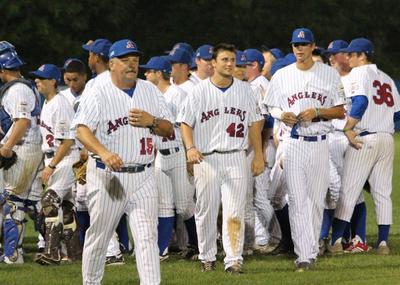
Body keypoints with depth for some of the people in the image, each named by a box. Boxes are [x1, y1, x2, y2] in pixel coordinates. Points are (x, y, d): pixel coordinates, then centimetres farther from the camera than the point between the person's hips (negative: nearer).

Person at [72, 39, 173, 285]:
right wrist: (104, 153, -37)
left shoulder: (150, 91, 11)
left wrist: (151, 121, -9)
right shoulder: (98, 94, -4)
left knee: (147, 236, -8)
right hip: (107, 176, -3)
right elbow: (82, 129, -19)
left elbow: (169, 130, 14)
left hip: (143, 176, 3)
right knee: (99, 236, 6)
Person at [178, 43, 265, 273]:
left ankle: (234, 260, -10)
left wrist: (259, 156, 9)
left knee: (235, 212, -8)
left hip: (236, 157, 1)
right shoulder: (200, 91, 1)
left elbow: (254, 124, 13)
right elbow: (186, 123, 2)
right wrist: (190, 148, -15)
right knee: (206, 211, 6)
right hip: (207, 159, -1)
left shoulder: (245, 90, 9)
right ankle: (207, 257, 21)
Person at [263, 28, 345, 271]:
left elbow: (340, 112, 3)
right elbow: (272, 109, 12)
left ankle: (312, 250, 17)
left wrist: (317, 112, -13)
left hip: (319, 144, 0)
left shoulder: (330, 74, 4)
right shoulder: (282, 76, 7)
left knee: (317, 200, 4)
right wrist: (282, 115, -10)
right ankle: (304, 255, -11)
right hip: (293, 143, 0)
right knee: (297, 201, -8)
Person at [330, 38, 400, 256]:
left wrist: (347, 129, -17)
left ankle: (336, 240, -8)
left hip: (364, 139, -7)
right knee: (382, 193, 8)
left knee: (348, 191, -5)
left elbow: (361, 101, -21)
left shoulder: (358, 73, -4)